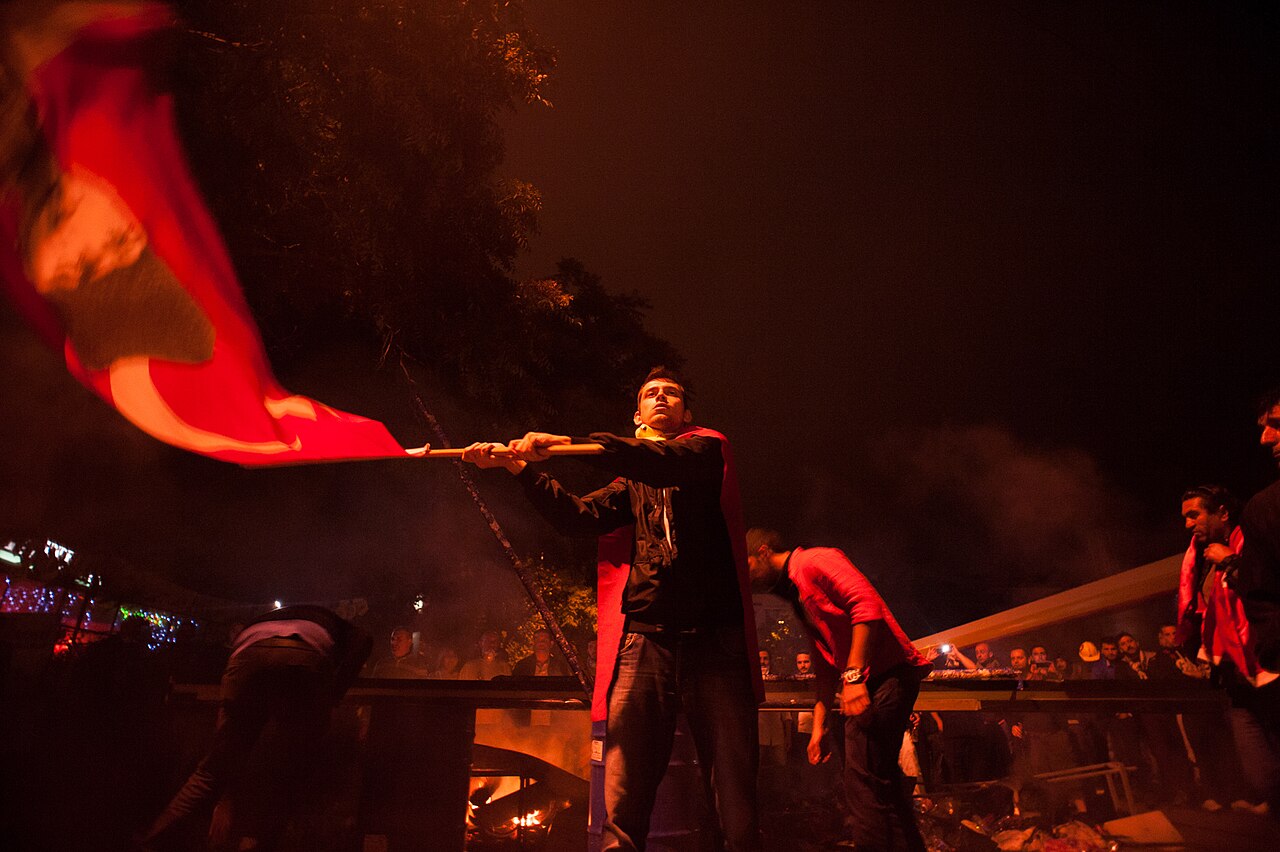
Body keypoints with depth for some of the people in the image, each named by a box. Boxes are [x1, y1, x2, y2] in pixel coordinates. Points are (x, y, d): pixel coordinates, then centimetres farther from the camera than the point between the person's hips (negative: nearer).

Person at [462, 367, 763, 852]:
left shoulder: (709, 448, 13)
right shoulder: (632, 482, 26)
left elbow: (669, 463, -10)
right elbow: (579, 518, 11)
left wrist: (570, 445, -19)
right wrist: (517, 465, 1)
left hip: (715, 641, -3)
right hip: (644, 640, 3)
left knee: (735, 803, -3)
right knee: (623, 807, -3)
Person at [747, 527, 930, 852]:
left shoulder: (813, 561, -7)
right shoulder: (797, 593, 23)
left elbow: (867, 604, -21)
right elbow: (826, 665, 25)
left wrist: (853, 676, -24)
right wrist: (819, 726, 20)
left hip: (889, 673, -11)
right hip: (864, 685, 11)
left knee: (863, 779, -13)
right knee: (880, 779, 15)